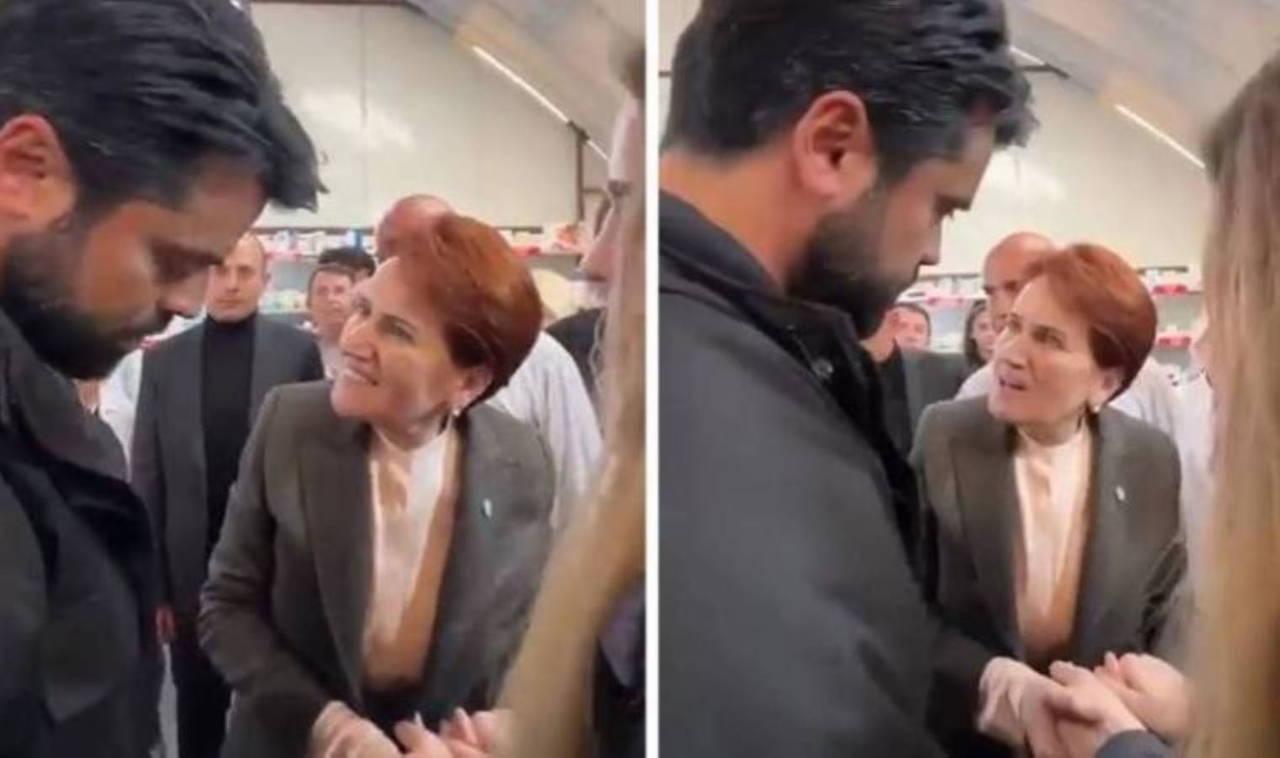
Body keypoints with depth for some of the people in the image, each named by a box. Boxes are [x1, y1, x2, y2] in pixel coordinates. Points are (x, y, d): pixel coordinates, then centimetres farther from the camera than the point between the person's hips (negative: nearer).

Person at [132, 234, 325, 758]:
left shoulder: (298, 351, -2)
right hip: (193, 573, 1)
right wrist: (151, 583, -1)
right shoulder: (163, 359, 2)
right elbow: (147, 478, 2)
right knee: (197, 715, 13)